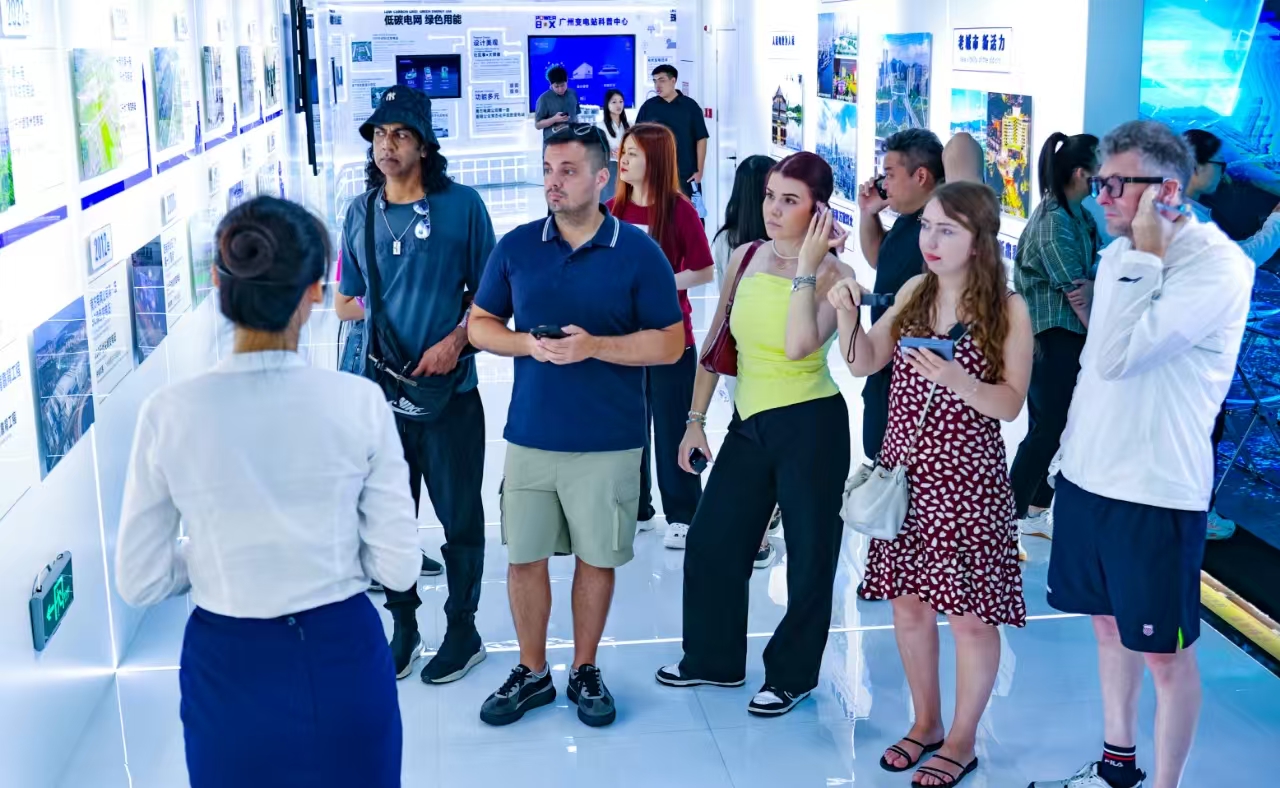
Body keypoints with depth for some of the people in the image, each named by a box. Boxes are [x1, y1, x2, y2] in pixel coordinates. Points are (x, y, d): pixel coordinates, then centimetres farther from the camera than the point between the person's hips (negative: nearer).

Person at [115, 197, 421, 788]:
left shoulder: (169, 414, -14)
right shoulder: (359, 401, -16)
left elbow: (140, 582, -5)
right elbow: (398, 567, -10)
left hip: (229, 667, 1)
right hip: (342, 659, 0)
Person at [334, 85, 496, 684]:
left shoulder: (461, 205, -4)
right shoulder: (361, 213, 7)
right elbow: (344, 302, 14)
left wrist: (454, 340, -15)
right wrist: (371, 311, -5)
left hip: (449, 392, -3)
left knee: (460, 518, 9)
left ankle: (463, 630, 27)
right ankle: (402, 625, 31)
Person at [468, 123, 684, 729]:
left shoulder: (638, 251, -4)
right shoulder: (516, 246, 3)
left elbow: (670, 343, -4)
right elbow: (481, 324, 10)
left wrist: (594, 346, -17)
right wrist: (527, 344, -11)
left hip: (608, 441, -2)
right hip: (530, 435, 2)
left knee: (597, 558, 9)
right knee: (524, 558, 8)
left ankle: (585, 671, 28)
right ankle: (532, 673, 27)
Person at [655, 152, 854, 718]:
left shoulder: (834, 274, -11)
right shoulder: (745, 257, 4)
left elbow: (798, 346, -29)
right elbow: (716, 342, 10)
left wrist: (806, 267, -25)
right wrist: (696, 419, 10)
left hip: (810, 424, -6)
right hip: (748, 423, 6)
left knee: (809, 553, 7)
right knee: (710, 543, 12)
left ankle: (792, 674, 26)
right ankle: (714, 659, 32)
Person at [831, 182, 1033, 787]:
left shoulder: (1008, 310, -9)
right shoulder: (913, 293, 5)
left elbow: (1010, 405, -13)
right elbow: (863, 364, 6)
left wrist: (954, 378, -29)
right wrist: (848, 315, -12)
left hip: (967, 481, -5)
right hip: (903, 472, 5)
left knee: (970, 614, 5)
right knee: (908, 603, 14)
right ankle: (926, 724, 34)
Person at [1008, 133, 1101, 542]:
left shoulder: (1078, 215, 12)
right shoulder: (1054, 222, -18)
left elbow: (1094, 273, 6)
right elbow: (1074, 291, -15)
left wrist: (1094, 284, -16)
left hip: (1070, 335, 9)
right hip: (1052, 337, -9)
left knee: (1056, 425, 14)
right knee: (1048, 428, -6)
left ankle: (1036, 511, 25)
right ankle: (1008, 518, 2)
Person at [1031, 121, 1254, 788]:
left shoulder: (1218, 266, -16)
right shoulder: (1118, 255, 9)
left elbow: (1116, 355, -25)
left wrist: (1144, 256, -20)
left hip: (1157, 492, -8)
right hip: (1087, 476, 8)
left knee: (1164, 651, 3)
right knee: (1109, 623, 19)